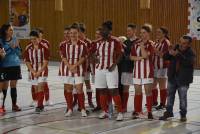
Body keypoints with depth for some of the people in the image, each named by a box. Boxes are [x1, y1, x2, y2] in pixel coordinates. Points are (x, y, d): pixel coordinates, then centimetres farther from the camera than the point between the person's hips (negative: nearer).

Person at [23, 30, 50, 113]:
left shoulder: (44, 47, -9)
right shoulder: (28, 48, -1)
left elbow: (46, 61, -9)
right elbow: (27, 62, 2)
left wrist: (39, 71, -14)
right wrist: (33, 72, -7)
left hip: (42, 70, -4)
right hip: (33, 71, 4)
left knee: (40, 87, -14)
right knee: (36, 89, 8)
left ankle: (39, 106, -14)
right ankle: (40, 106, 20)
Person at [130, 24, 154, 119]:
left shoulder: (151, 44, -4)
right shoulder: (136, 44, 8)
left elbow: (145, 55, -18)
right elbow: (131, 57, 3)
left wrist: (142, 44, -12)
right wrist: (140, 58, -13)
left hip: (147, 70, -4)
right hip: (137, 70, 4)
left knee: (148, 91, 0)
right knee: (137, 92, 8)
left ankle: (149, 112, 7)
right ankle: (136, 111, 15)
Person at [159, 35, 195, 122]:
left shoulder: (190, 53, -12)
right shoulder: (175, 48, 0)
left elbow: (189, 62, -31)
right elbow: (165, 57, 3)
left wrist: (178, 55, -40)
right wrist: (169, 53, -19)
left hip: (183, 80, -5)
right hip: (172, 77, 5)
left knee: (183, 98, 3)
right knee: (170, 95, 14)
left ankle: (183, 115, 18)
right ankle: (169, 112, 28)